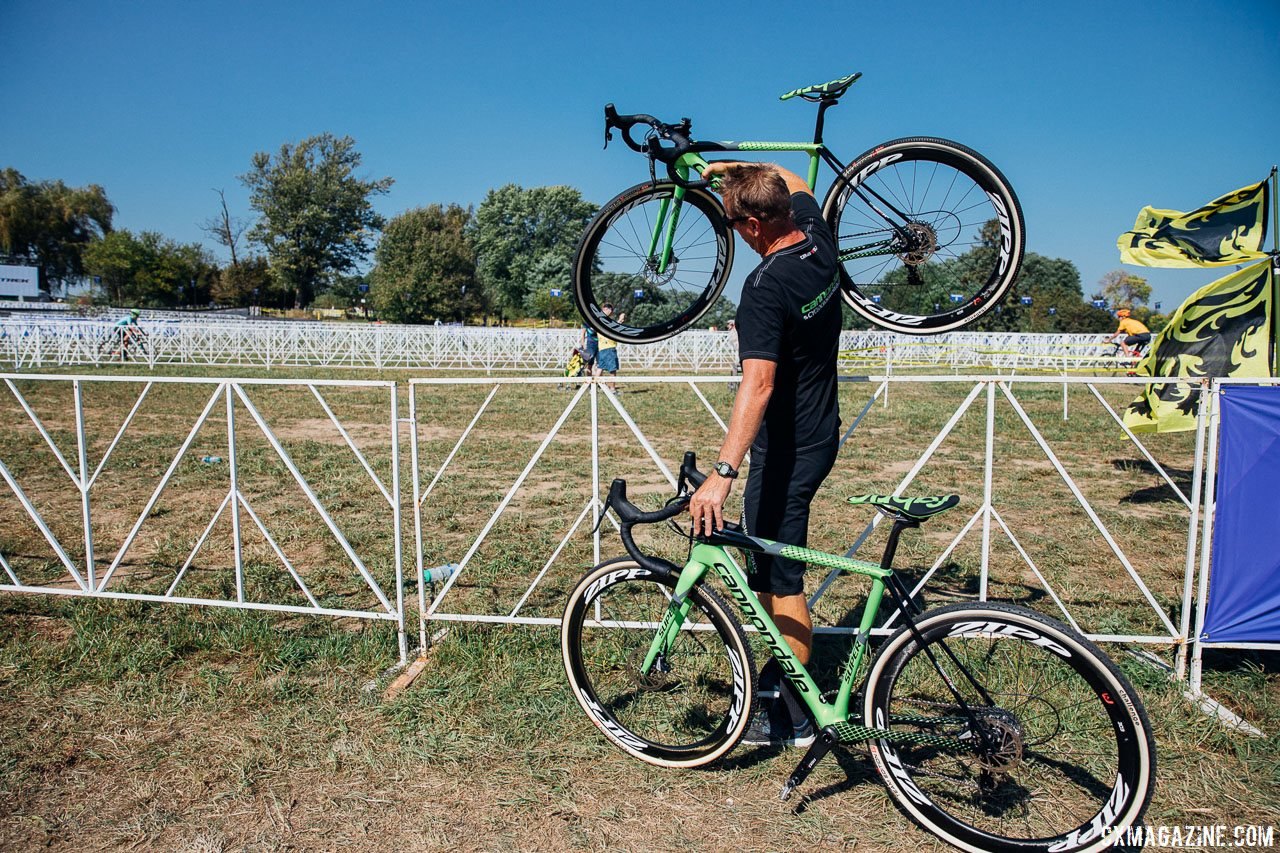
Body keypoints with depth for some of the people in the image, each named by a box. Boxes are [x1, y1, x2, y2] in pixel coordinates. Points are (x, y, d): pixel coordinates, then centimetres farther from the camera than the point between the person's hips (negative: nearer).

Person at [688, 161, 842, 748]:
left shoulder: (765, 288, -24)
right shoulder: (819, 242, 1)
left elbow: (758, 384, -36)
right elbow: (791, 181, 23)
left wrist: (722, 472, -41)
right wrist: (728, 168, 24)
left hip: (786, 451, -9)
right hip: (821, 435, 9)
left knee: (779, 582, 3)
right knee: (770, 570, 22)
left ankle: (793, 717, 17)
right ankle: (779, 674, 38)